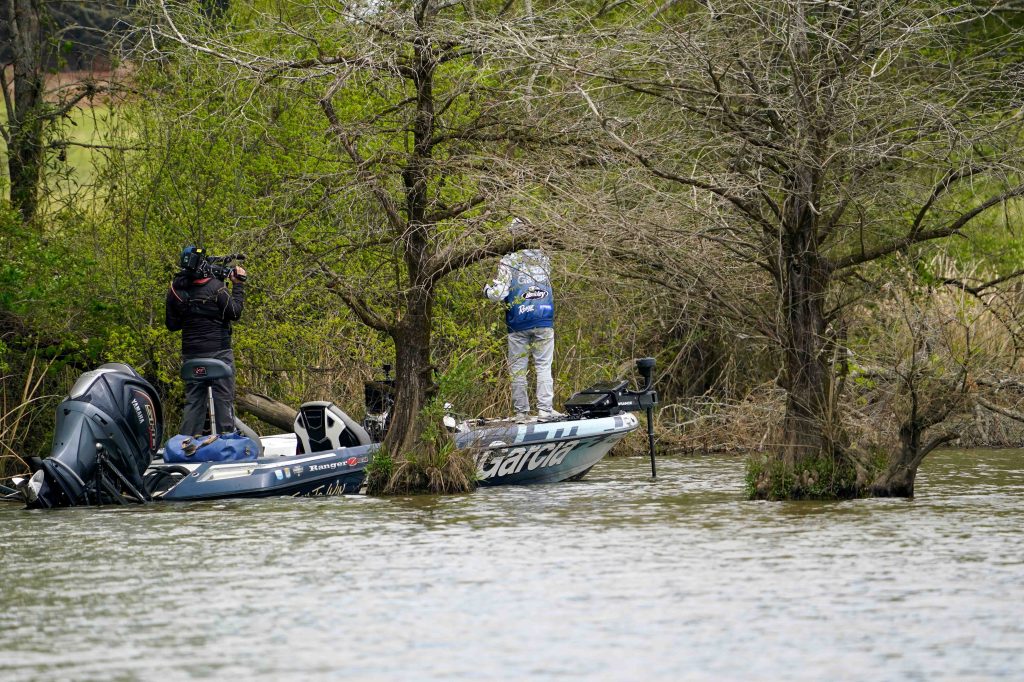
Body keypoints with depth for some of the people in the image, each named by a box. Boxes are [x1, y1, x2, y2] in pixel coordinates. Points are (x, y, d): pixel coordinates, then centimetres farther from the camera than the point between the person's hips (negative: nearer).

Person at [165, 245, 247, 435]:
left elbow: (172, 324, 9)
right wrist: (238, 284, 2)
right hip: (219, 352, -5)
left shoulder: (175, 290, 2)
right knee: (224, 400, 1)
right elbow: (235, 312, -7)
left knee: (193, 401, 11)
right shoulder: (215, 287, -13)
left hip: (191, 354, 5)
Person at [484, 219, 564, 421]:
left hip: (518, 324, -2)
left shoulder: (508, 262, -7)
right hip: (544, 322, 2)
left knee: (518, 369, 5)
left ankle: (521, 412, 5)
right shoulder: (543, 258, 5)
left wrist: (487, 289, 9)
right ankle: (545, 409, -3)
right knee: (544, 366, 4)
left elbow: (499, 293, -11)